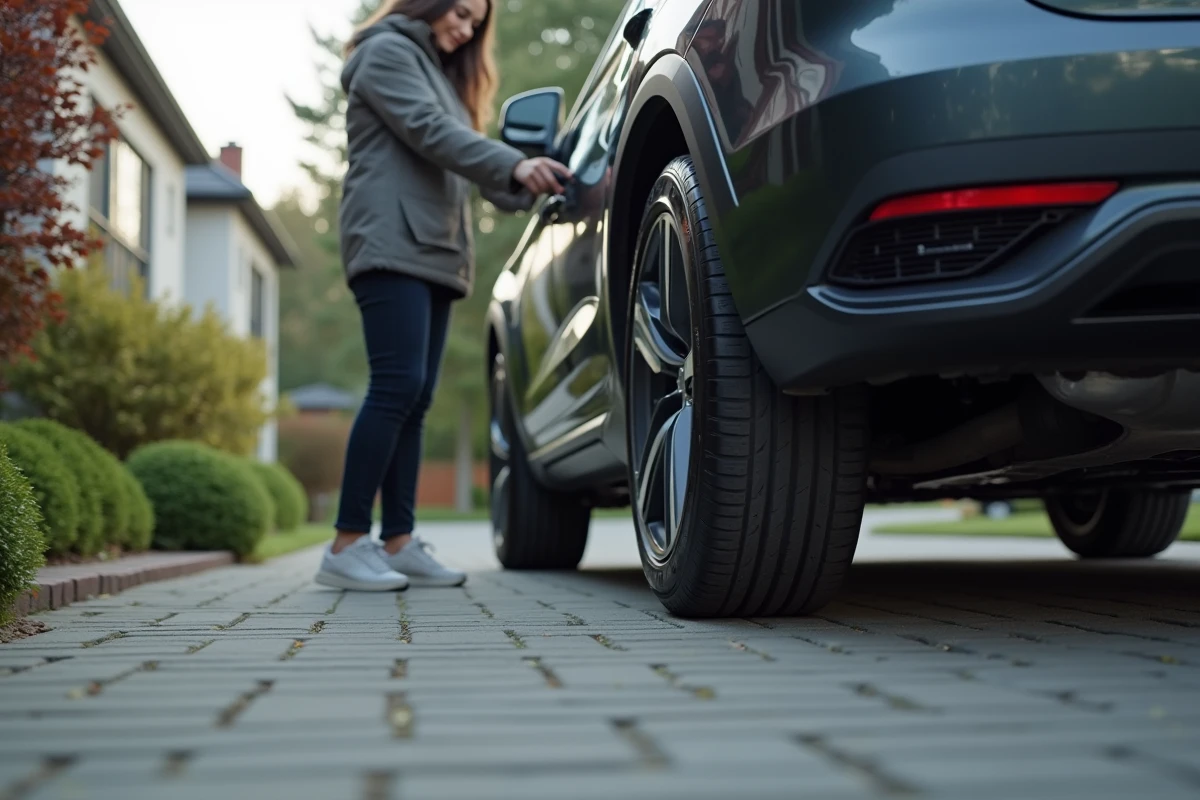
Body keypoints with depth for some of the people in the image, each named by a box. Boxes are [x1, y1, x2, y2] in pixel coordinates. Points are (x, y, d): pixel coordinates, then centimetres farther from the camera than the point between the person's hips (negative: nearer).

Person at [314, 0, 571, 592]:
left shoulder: (442, 74, 31)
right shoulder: (388, 51, 3)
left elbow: (461, 155, 21)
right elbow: (428, 131, -12)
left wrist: (524, 186, 3)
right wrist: (514, 164, -23)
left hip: (435, 254, 9)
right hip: (392, 244, -9)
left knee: (414, 400, 2)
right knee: (397, 386, -18)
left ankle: (398, 543, 1)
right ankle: (347, 546, -18)